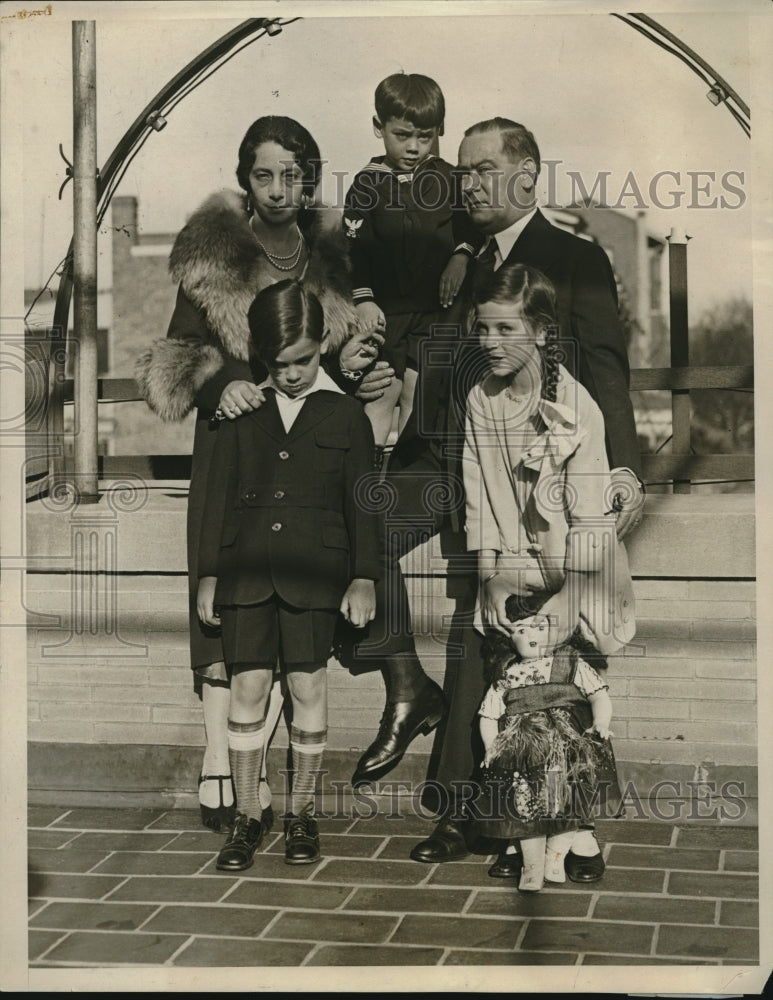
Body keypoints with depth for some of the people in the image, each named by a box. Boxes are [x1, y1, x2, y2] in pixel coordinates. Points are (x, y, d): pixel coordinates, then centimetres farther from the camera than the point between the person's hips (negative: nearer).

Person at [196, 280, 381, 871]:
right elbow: (219, 493, 10)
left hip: (314, 572, -1)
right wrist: (209, 573, 7)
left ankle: (302, 811, 17)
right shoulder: (242, 412, 7)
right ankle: (247, 814, 11)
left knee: (309, 687, 2)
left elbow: (362, 501, 6)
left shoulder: (346, 414, 4)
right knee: (249, 687, 0)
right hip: (246, 569, 1)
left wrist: (365, 577, 1)